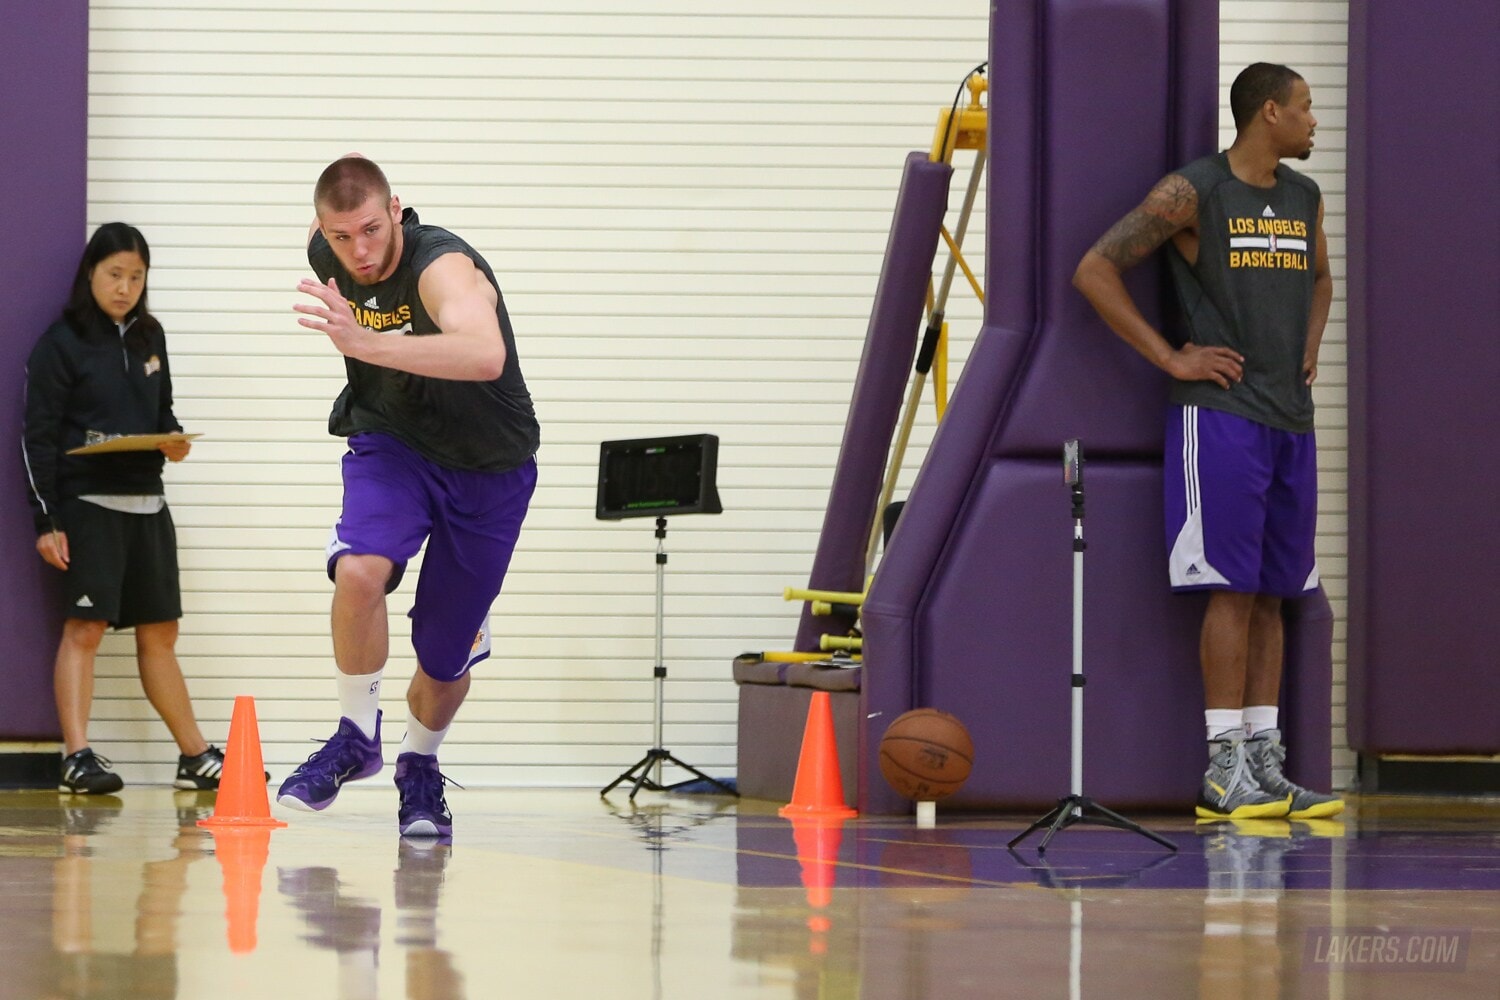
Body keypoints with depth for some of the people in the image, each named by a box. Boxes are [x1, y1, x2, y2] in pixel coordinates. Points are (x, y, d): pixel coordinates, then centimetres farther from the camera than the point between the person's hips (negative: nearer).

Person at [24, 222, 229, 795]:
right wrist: (45, 520, -12)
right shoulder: (62, 343, -5)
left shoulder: (148, 337, 13)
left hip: (146, 501, 6)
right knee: (85, 626, -12)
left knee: (160, 633, 11)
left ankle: (195, 758, 16)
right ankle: (77, 757, -13)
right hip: (87, 504, -6)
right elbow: (39, 436, -7)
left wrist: (173, 441, 0)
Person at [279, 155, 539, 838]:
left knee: (445, 655, 5)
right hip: (392, 444, 3)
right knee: (360, 570, -29)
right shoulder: (327, 253, -15)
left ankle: (419, 769, 35)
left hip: (488, 467, -3)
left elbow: (484, 355, -56)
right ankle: (356, 737, -9)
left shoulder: (443, 267, -33)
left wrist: (366, 343, -65)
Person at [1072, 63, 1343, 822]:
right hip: (1219, 412, -7)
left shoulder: (1304, 198, 14)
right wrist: (1169, 357, -12)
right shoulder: (1191, 192, -8)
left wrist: (1308, 351, 15)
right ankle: (1224, 768, -8)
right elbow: (1094, 271, -10)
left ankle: (1264, 763, 9)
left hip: (1291, 417, 7)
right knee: (1233, 588, -9)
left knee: (1272, 595, 7)